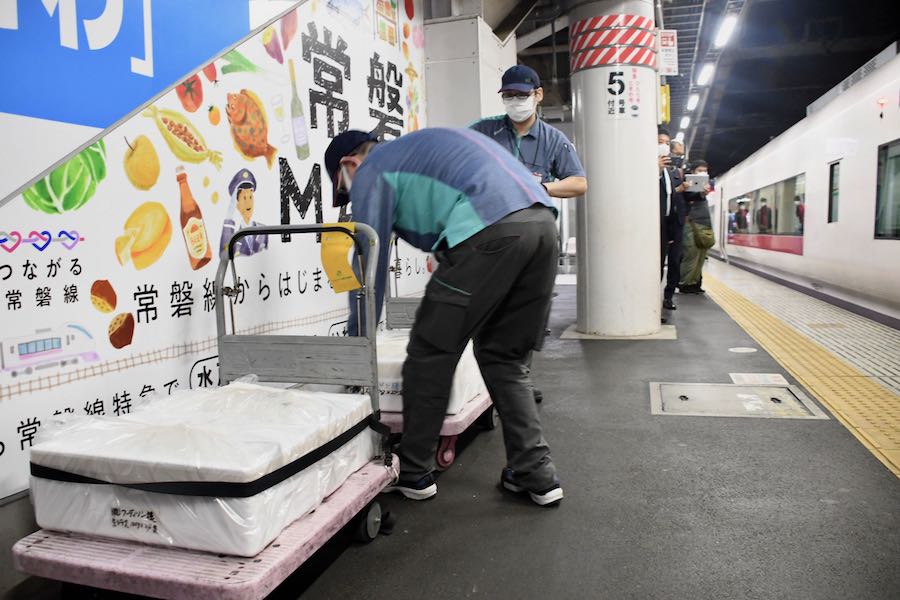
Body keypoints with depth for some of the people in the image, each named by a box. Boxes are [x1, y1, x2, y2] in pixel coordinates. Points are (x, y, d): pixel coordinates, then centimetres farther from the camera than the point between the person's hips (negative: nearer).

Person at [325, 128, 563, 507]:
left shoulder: (372, 172, 11)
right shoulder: (417, 148, 37)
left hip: (489, 231, -9)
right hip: (544, 224, 9)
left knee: (430, 353, 6)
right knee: (502, 358, 17)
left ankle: (412, 473, 17)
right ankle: (536, 474, 17)